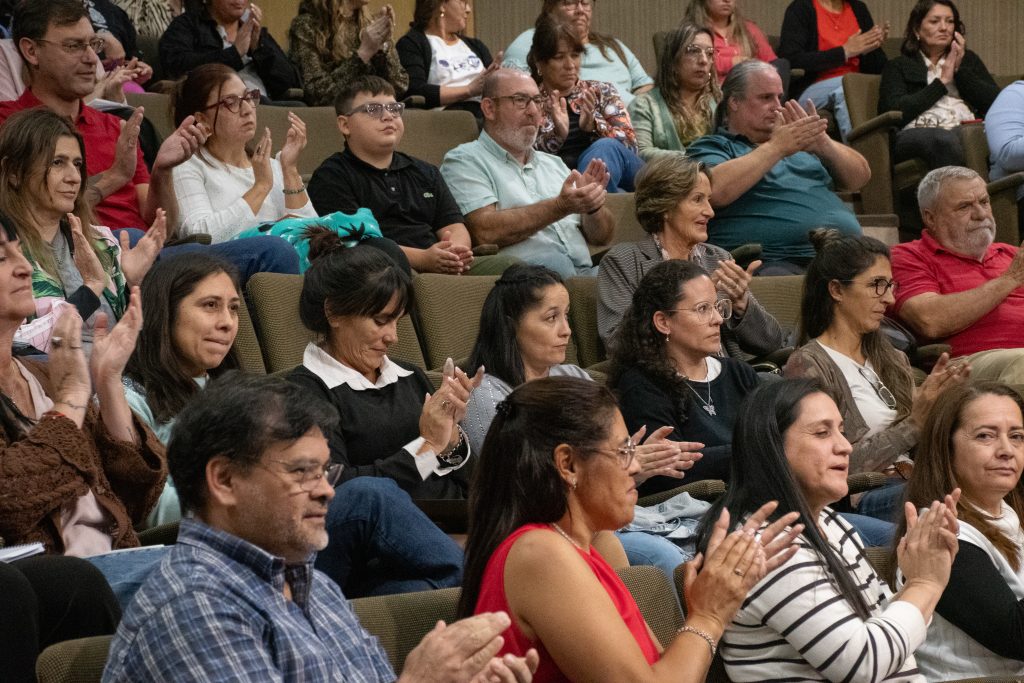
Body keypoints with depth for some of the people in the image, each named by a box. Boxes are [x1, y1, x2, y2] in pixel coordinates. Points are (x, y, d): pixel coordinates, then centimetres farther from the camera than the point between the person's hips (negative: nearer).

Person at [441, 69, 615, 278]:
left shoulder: (553, 164, 28)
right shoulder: (465, 161, 6)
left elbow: (602, 237, 23)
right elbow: (485, 232, -11)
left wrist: (592, 205, -1)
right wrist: (561, 207, -15)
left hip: (585, 272, 6)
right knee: (554, 260, -39)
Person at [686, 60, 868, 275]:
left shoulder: (800, 144, 29)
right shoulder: (710, 147, 12)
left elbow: (860, 177, 20)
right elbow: (715, 192, -11)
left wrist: (823, 144, 0)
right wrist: (776, 148, -7)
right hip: (775, 262, -4)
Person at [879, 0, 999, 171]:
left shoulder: (968, 60, 30)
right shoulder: (898, 67, 19)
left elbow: (996, 101, 14)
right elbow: (895, 112, -1)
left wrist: (960, 70, 8)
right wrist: (941, 82, 6)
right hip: (918, 134, -3)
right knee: (944, 140, -41)